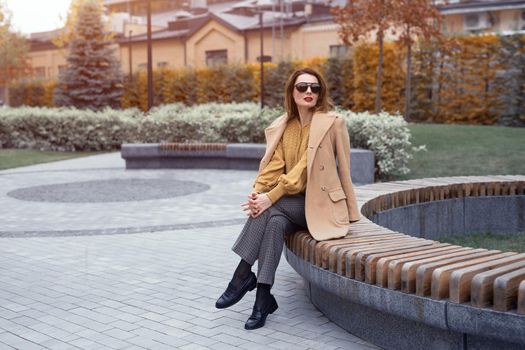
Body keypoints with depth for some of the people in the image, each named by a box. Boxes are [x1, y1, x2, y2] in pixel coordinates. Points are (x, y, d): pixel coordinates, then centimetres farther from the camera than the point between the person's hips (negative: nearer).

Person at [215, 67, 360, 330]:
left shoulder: (332, 123, -11)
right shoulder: (282, 126, 6)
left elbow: (305, 167, -20)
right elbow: (273, 165, -3)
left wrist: (271, 197, -27)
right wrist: (258, 192, -24)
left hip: (320, 202, -4)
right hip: (292, 201, 4)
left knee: (271, 210, -29)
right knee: (275, 220, -29)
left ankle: (243, 276, -21)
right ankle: (263, 297, -27)